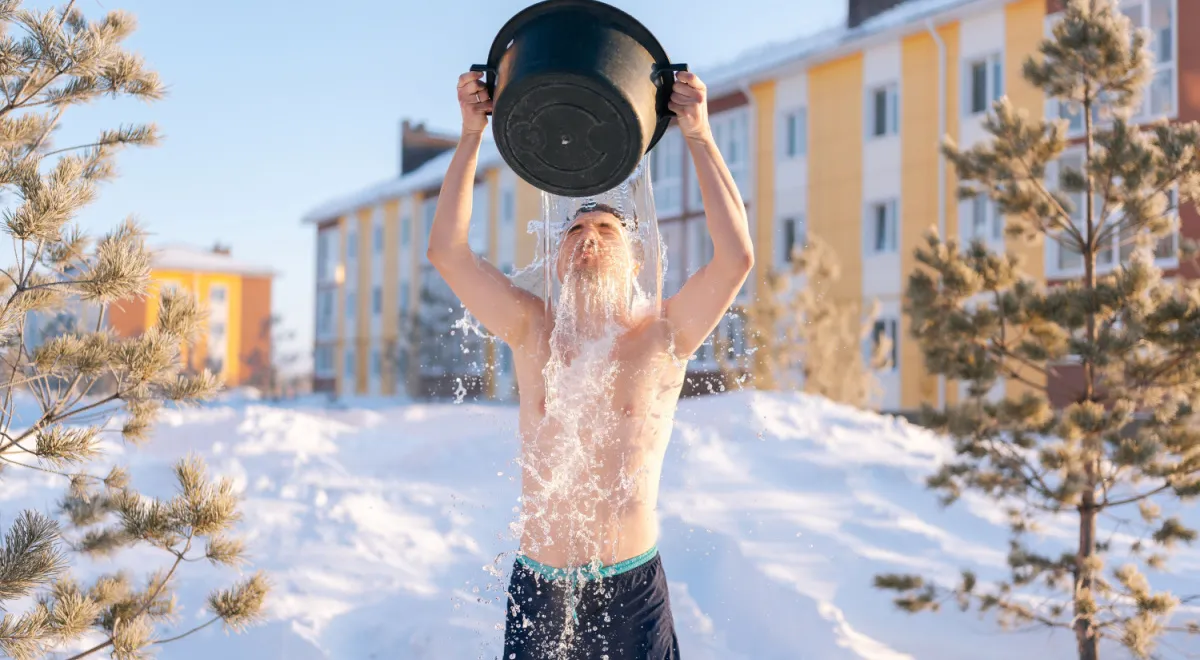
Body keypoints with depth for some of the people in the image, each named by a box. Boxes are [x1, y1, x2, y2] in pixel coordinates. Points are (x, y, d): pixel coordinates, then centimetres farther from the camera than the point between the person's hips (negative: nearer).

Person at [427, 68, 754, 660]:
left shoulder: (661, 338, -1)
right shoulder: (533, 333, 4)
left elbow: (737, 257, -15)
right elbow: (447, 250, -3)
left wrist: (698, 135, -14)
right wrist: (471, 134, -5)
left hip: (631, 589, -1)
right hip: (537, 588, 2)